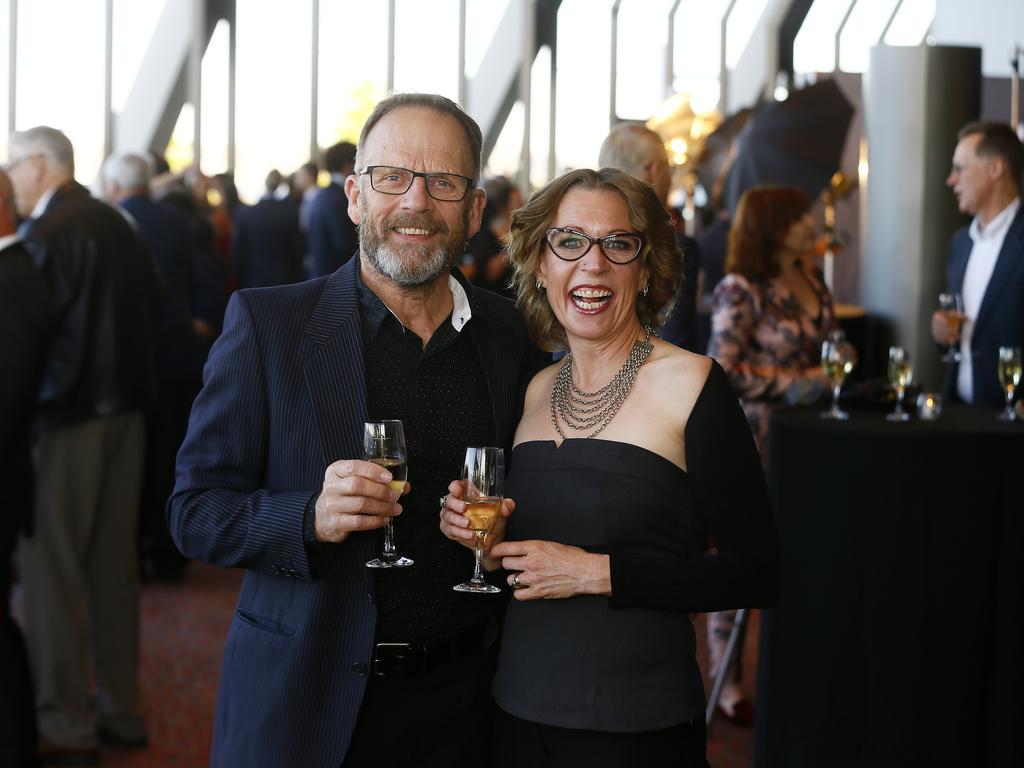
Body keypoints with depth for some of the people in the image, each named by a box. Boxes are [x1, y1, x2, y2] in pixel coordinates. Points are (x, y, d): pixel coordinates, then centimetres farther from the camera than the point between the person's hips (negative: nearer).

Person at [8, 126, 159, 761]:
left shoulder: (48, 232, -14)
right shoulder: (117, 225, 9)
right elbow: (150, 309, 12)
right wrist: (137, 386, 16)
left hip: (66, 420, -8)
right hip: (126, 411, 8)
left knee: (52, 567, 0)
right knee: (115, 563, 14)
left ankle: (66, 726, 4)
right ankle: (122, 708, 22)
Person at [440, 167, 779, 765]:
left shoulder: (690, 383, -10)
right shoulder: (538, 390, 7)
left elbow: (756, 575, -13)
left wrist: (598, 572, -18)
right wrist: (489, 538, -4)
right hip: (521, 712, 5)